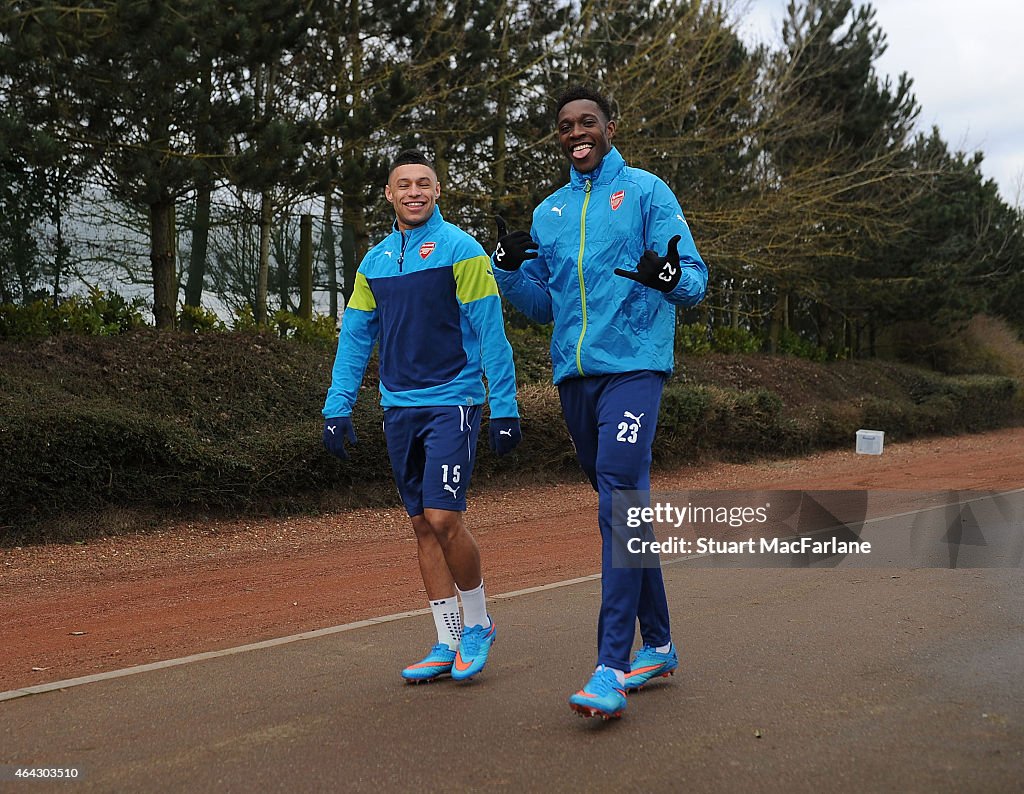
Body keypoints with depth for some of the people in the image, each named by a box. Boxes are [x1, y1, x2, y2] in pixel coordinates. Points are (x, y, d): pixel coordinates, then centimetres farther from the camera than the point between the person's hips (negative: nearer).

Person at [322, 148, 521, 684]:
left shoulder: (460, 250, -5)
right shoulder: (374, 262, 11)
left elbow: (491, 334, -7)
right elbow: (354, 339, 13)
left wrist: (505, 408, -11)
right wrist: (336, 409, 6)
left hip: (451, 402, -6)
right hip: (399, 408, 6)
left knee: (443, 518, -13)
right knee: (423, 526, 7)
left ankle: (478, 624, 10)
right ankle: (448, 644, 16)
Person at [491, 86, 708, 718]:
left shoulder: (646, 192, 2)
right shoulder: (549, 213, 18)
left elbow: (696, 280, -4)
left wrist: (670, 276, -28)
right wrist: (509, 270, 0)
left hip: (633, 366, -6)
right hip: (574, 374, 6)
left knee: (620, 504, -16)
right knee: (622, 507, 12)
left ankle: (613, 667, -16)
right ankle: (657, 644, 24)